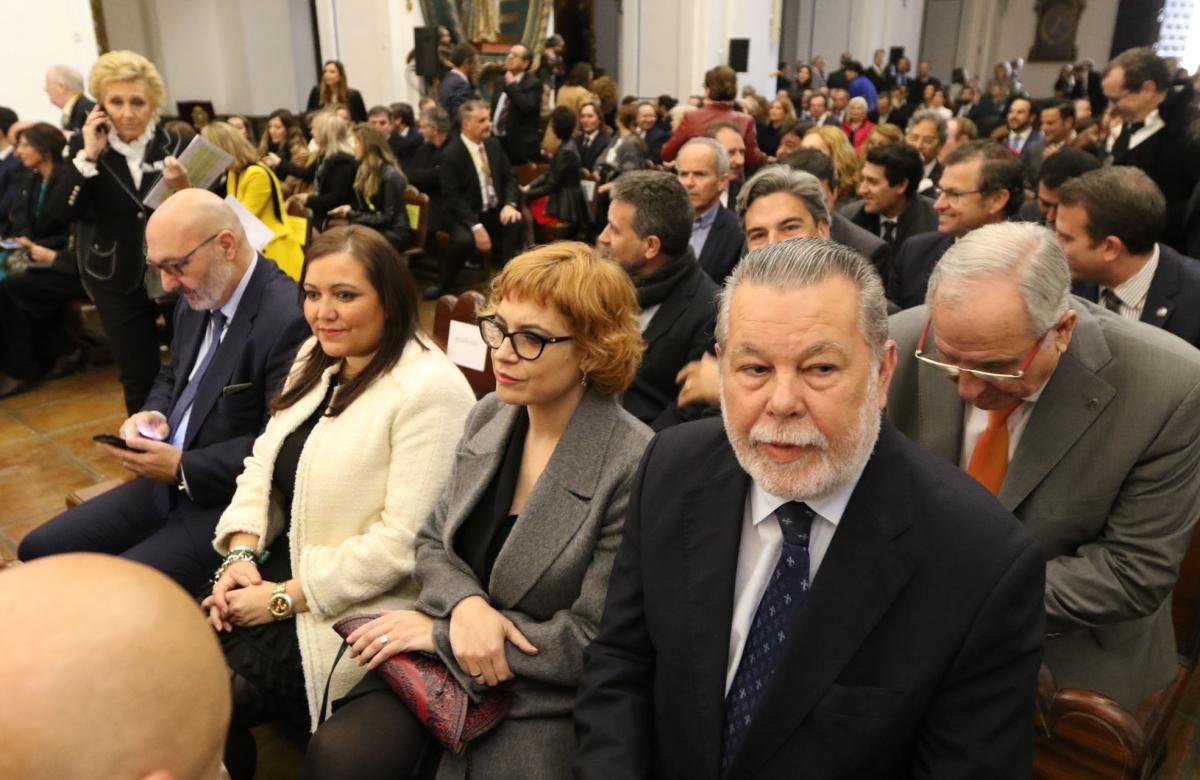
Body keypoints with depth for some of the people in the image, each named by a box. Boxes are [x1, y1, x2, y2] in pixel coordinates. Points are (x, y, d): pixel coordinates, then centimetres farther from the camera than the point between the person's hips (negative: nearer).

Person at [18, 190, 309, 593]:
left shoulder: (289, 317, -24)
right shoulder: (197, 297, 5)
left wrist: (182, 467, -20)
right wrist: (154, 413, -1)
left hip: (231, 503, -9)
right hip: (170, 481, 9)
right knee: (39, 550, 9)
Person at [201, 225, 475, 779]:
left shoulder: (431, 390, -20)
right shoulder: (316, 358, 7)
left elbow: (403, 540, -23)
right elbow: (263, 462, 11)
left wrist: (284, 598, -18)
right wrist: (240, 552, -5)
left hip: (352, 609, -7)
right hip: (277, 566, 8)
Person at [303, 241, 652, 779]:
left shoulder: (634, 469, -20)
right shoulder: (489, 416, 0)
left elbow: (596, 640, -17)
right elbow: (433, 543, 7)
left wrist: (439, 630, -14)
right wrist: (465, 603, -16)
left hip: (538, 705, -5)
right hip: (443, 664, 5)